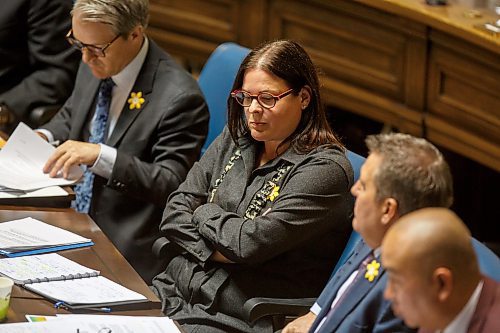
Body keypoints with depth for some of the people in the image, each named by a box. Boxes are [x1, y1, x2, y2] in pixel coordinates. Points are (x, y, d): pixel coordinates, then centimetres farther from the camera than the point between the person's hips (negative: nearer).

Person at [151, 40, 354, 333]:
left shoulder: (325, 169, -11)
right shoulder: (235, 139, 12)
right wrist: (213, 252, -10)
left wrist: (204, 213, 1)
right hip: (174, 292, 7)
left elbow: (250, 242, -17)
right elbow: (175, 211, 8)